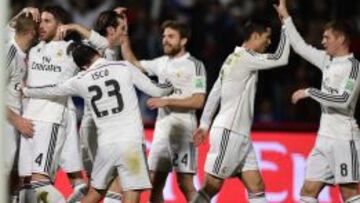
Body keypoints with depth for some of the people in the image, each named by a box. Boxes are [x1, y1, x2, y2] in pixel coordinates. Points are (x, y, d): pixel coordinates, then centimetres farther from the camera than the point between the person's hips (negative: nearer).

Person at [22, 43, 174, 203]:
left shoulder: (80, 81, 8)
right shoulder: (124, 68, 0)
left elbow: (51, 92, 21)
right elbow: (155, 91, 5)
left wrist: (25, 91, 40)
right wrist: (170, 87, 27)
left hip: (105, 144, 3)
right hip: (130, 142, -3)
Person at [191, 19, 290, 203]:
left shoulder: (233, 58, 18)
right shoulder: (245, 56, -12)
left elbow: (214, 94, 20)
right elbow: (281, 59, -18)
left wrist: (204, 124, 22)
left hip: (240, 135, 10)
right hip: (228, 132, -10)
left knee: (257, 188, 3)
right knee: (211, 188, -8)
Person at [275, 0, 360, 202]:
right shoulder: (328, 60, 13)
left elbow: (343, 100, -21)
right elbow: (301, 47, 25)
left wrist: (310, 92, -15)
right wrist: (286, 17, 26)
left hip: (343, 139, -8)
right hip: (324, 139, 8)